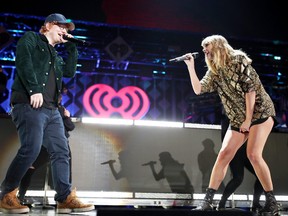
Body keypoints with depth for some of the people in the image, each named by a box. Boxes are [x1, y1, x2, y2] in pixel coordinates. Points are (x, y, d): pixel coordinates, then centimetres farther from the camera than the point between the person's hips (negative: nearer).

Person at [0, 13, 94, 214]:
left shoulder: (55, 55, 31)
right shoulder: (31, 38, 9)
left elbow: (70, 71, 23)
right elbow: (23, 61, -8)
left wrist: (71, 47, 19)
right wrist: (34, 89, -20)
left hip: (52, 109, 8)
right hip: (30, 105, -8)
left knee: (61, 151, -1)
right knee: (31, 149, -20)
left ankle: (66, 198, 0)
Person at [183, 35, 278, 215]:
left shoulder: (239, 61, -10)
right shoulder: (214, 72, 8)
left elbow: (250, 88, -15)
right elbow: (198, 89, 2)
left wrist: (248, 119, -16)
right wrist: (191, 66, -5)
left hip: (260, 112, -6)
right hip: (238, 119, 6)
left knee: (253, 155, -19)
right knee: (223, 155, -4)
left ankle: (272, 201, -6)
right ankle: (208, 200, -2)